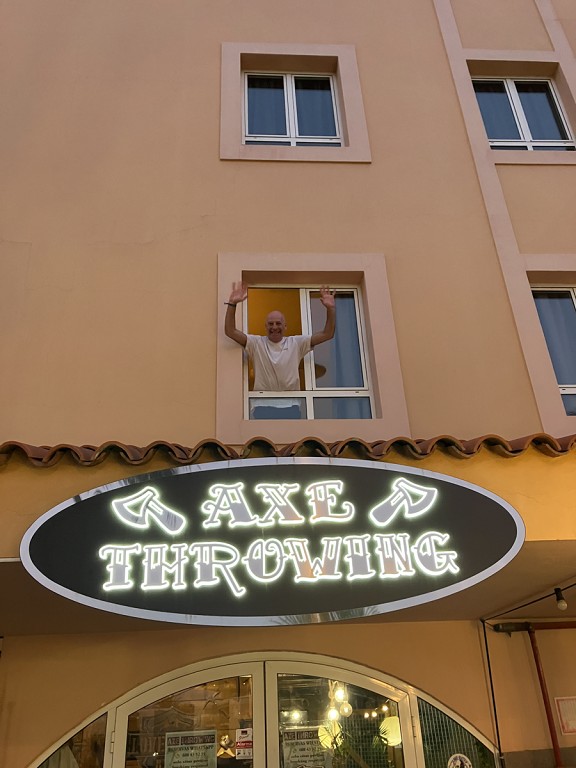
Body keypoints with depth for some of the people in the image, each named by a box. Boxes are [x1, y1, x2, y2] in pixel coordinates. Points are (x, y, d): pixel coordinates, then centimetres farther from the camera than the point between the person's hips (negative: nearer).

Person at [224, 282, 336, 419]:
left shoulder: (296, 343, 10)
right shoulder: (256, 343, 7)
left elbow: (327, 334, 6)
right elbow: (230, 331, -3)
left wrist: (330, 308, -9)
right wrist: (232, 303, -16)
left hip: (290, 405, 2)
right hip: (263, 405, -1)